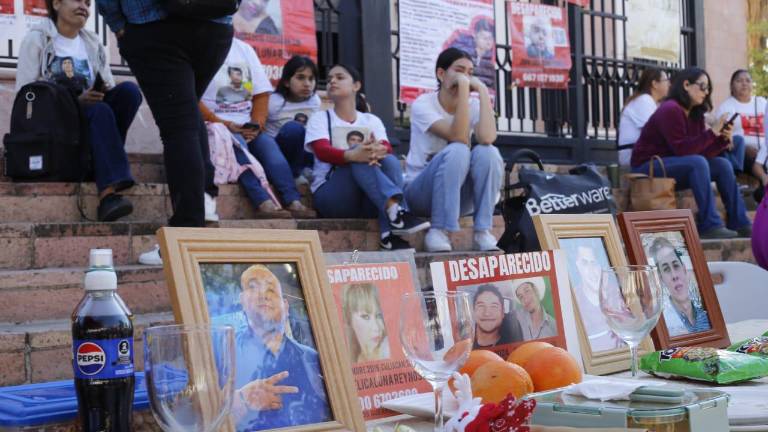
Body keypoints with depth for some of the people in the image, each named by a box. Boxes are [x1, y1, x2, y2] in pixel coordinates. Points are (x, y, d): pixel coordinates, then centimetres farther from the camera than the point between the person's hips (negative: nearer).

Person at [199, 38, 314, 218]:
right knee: (236, 142, -33)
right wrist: (224, 124, -18)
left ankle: (293, 202, -39)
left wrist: (256, 126, -4)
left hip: (246, 128, 4)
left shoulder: (245, 49, 17)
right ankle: (263, 202, -46)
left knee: (268, 143, -23)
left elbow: (261, 94, 13)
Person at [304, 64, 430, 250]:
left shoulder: (371, 120, 16)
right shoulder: (320, 118, 9)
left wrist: (377, 151, -31)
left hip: (368, 202, 2)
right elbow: (322, 151, -12)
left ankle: (391, 235, -42)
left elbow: (387, 148, -4)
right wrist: (352, 155, -35)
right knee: (360, 159, -29)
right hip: (330, 196, -2)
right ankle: (396, 209, -51)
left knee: (390, 160, -27)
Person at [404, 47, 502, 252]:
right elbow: (458, 138, -29)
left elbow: (487, 138, -25)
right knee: (457, 151, -32)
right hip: (421, 192, -4)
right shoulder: (423, 104, -12)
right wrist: (463, 87, -29)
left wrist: (482, 90, -20)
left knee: (487, 152, -25)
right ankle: (438, 232, -26)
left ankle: (482, 232, -20)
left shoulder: (473, 105, -1)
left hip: (459, 196, 4)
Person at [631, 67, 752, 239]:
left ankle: (739, 225, -3)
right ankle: (709, 226, -30)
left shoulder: (695, 114, 8)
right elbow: (682, 150, -24)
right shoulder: (670, 110, -18)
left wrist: (723, 138, -11)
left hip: (674, 165, 9)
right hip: (647, 167, -9)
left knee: (723, 164, -3)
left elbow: (702, 151, 3)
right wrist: (712, 132, -23)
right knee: (698, 163, -31)